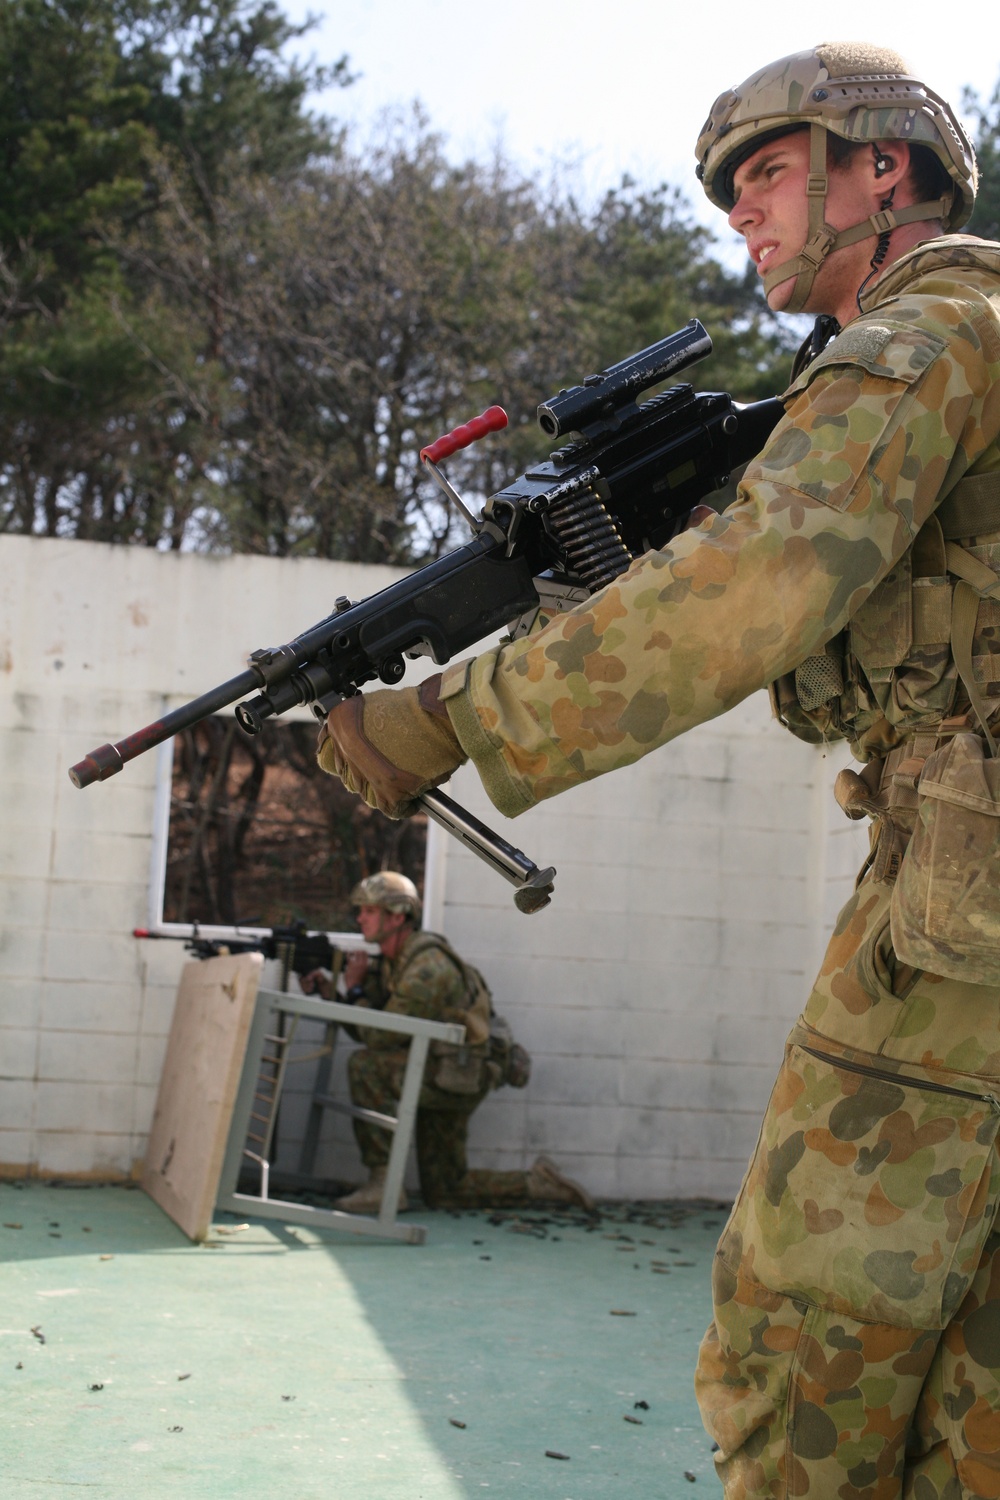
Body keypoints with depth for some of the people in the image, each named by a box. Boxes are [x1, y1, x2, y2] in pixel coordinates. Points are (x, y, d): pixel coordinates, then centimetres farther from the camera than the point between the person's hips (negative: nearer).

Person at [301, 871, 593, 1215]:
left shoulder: (428, 968, -21)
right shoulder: (393, 963, 10)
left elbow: (382, 1037, -23)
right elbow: (366, 1033, 9)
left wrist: (355, 990, -10)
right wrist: (329, 992, -1)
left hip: (455, 1079, -10)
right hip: (437, 1082, 10)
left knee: (364, 1066, -24)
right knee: (443, 1193, 12)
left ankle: (383, 1182, -20)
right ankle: (539, 1184, 21)